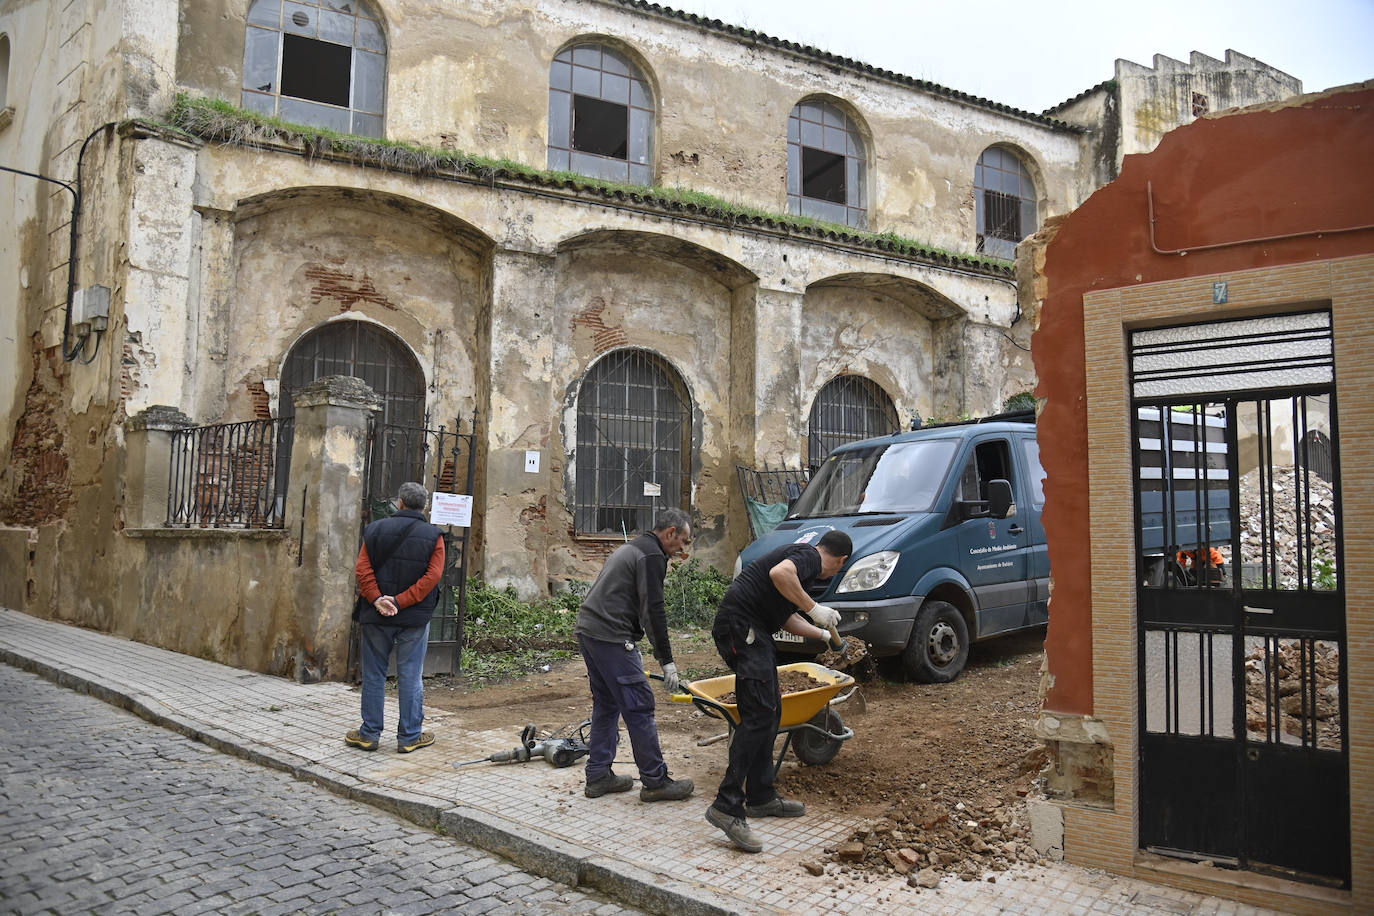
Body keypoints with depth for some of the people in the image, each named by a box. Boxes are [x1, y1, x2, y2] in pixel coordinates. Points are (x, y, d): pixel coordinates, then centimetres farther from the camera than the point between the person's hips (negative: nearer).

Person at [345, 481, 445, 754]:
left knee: (373, 675, 12)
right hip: (415, 619, -1)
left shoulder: (375, 530, 3)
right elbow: (431, 576, -11)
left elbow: (362, 570, -6)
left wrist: (377, 599, -11)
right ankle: (409, 736, 12)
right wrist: (401, 602, -12)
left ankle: (369, 733, 19)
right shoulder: (433, 536, -2)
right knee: (410, 677, 6)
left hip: (376, 617, 1)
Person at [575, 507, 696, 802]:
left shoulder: (631, 548, 24)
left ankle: (598, 777, 20)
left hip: (587, 629, 10)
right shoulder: (652, 556, -8)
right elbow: (653, 610, -15)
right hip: (611, 637, -10)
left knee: (606, 705, 17)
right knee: (639, 707, -4)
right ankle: (655, 781, 3)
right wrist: (667, 661, -12)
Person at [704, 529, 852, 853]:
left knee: (769, 711, 13)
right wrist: (814, 608, -18)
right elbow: (779, 573, -29)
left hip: (752, 631, 11)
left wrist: (824, 635, 45)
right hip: (741, 625, -11)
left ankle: (761, 797, 21)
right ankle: (727, 806, -17)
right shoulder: (809, 557, -5)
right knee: (759, 713, -15)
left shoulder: (801, 554, 25)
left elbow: (787, 617, 34)